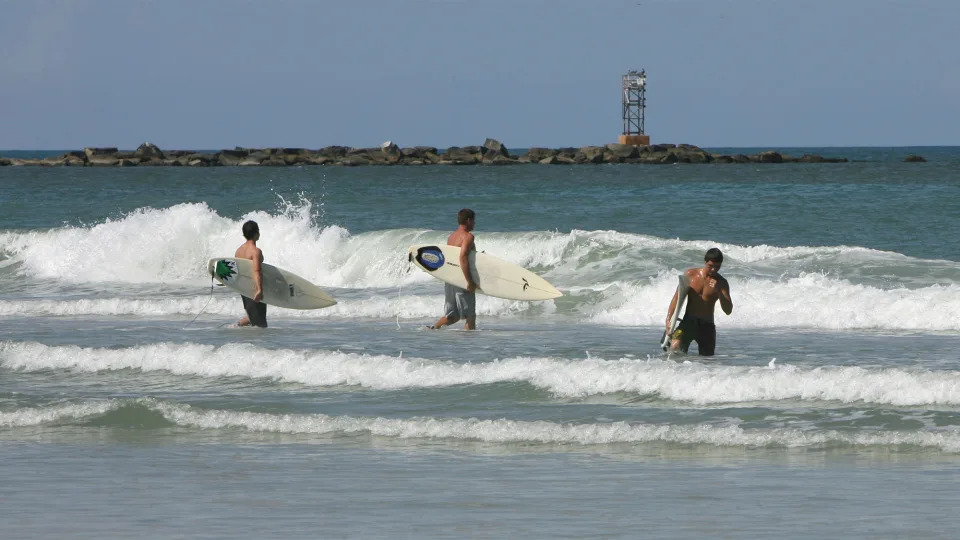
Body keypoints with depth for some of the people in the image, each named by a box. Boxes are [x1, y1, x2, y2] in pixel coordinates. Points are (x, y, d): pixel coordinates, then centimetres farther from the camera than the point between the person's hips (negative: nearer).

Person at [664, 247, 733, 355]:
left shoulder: (721, 283, 1)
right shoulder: (690, 274, 1)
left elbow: (728, 311, -5)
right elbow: (677, 298, 3)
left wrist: (719, 291, -20)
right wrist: (668, 319, -7)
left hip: (706, 325, 1)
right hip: (688, 322, -1)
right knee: (675, 347, -25)